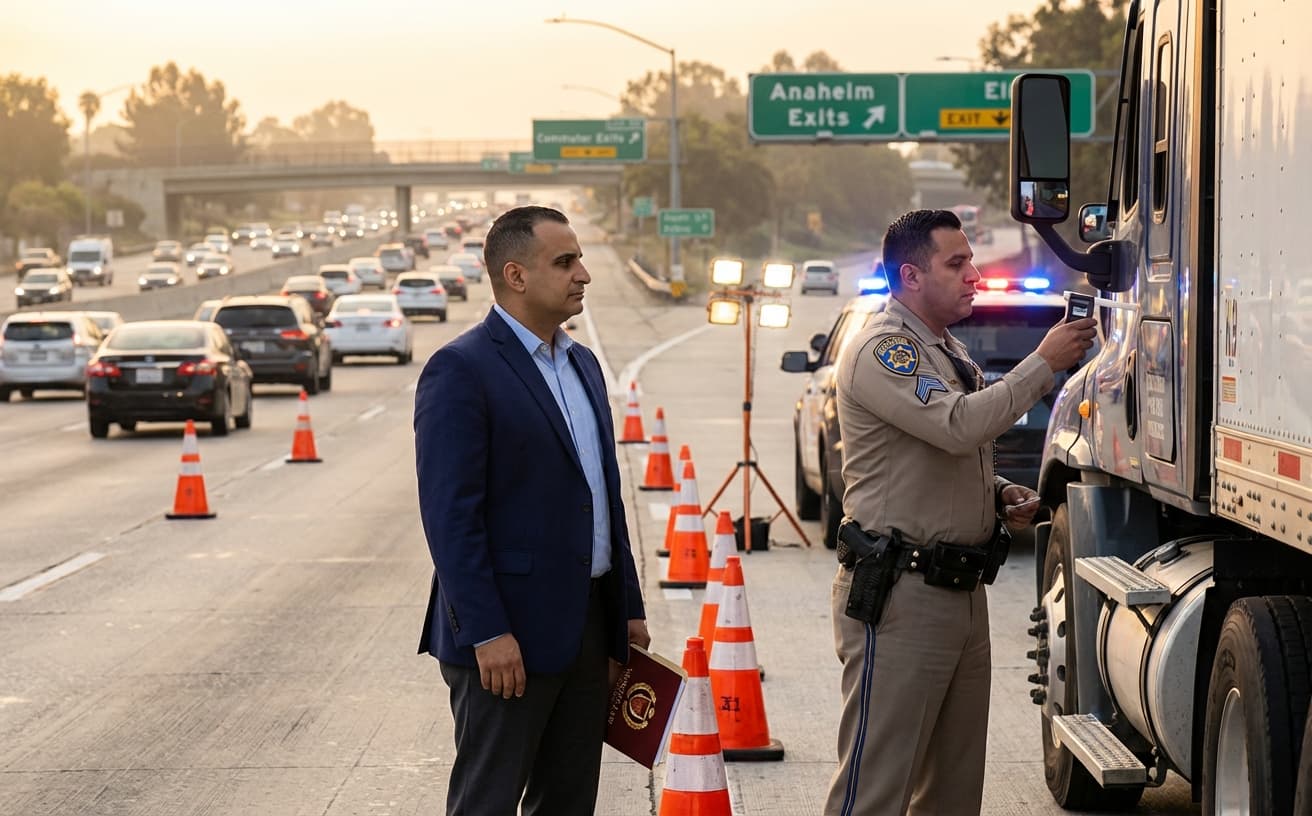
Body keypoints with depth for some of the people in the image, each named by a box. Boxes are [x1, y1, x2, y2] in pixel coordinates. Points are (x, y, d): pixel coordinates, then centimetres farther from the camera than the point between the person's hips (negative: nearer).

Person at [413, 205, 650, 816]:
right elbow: (449, 514, -18)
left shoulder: (581, 364, 15)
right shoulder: (461, 370, -12)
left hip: (587, 627, 8)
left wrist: (629, 607, 16)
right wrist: (487, 633, -21)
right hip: (509, 633, -8)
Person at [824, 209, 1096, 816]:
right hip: (901, 597, -10)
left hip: (963, 594, 10)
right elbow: (959, 424, -26)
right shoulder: (882, 350, -12)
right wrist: (1044, 363, -19)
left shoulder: (947, 351, 19)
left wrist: (1001, 494, 9)